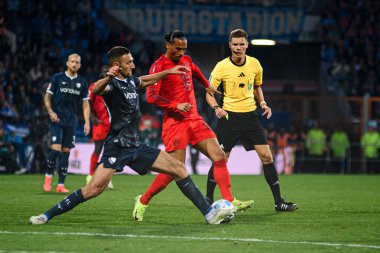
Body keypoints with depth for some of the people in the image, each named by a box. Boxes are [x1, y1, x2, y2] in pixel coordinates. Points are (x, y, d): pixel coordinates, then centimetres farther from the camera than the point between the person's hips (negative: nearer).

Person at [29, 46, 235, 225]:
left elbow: (146, 81, 37)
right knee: (94, 189, -21)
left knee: (179, 169, 3)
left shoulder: (130, 81, 12)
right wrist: (108, 78, -58)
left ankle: (210, 214, 7)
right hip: (116, 147, -8)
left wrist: (169, 72, 39)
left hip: (136, 146, 8)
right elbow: (95, 90, -37)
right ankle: (47, 216, -11)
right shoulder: (112, 84, -13)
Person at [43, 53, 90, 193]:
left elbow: (85, 104, 12)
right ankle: (48, 176, 5)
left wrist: (87, 122, 1)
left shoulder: (82, 82, 9)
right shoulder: (57, 78, 1)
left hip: (71, 122, 3)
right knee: (56, 148, -17)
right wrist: (50, 112, -12)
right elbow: (47, 97, 4)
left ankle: (61, 184, 6)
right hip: (57, 120, -3)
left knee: (66, 152, 2)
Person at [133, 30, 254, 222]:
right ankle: (142, 201, 7)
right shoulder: (159, 66, -10)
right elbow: (151, 96, -20)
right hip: (175, 122, -7)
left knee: (219, 155, -7)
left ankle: (229, 201, -9)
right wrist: (176, 105, -26)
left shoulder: (186, 60, 12)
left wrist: (207, 86, 48)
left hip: (194, 119, 7)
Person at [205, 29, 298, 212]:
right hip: (229, 116, -3)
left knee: (266, 156, -4)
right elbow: (209, 92, -2)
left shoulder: (255, 64, 3)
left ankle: (278, 202, 2)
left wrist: (262, 103, 3)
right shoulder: (222, 67, -8)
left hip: (250, 115, 3)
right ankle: (208, 199, 16)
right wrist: (216, 107, -20)